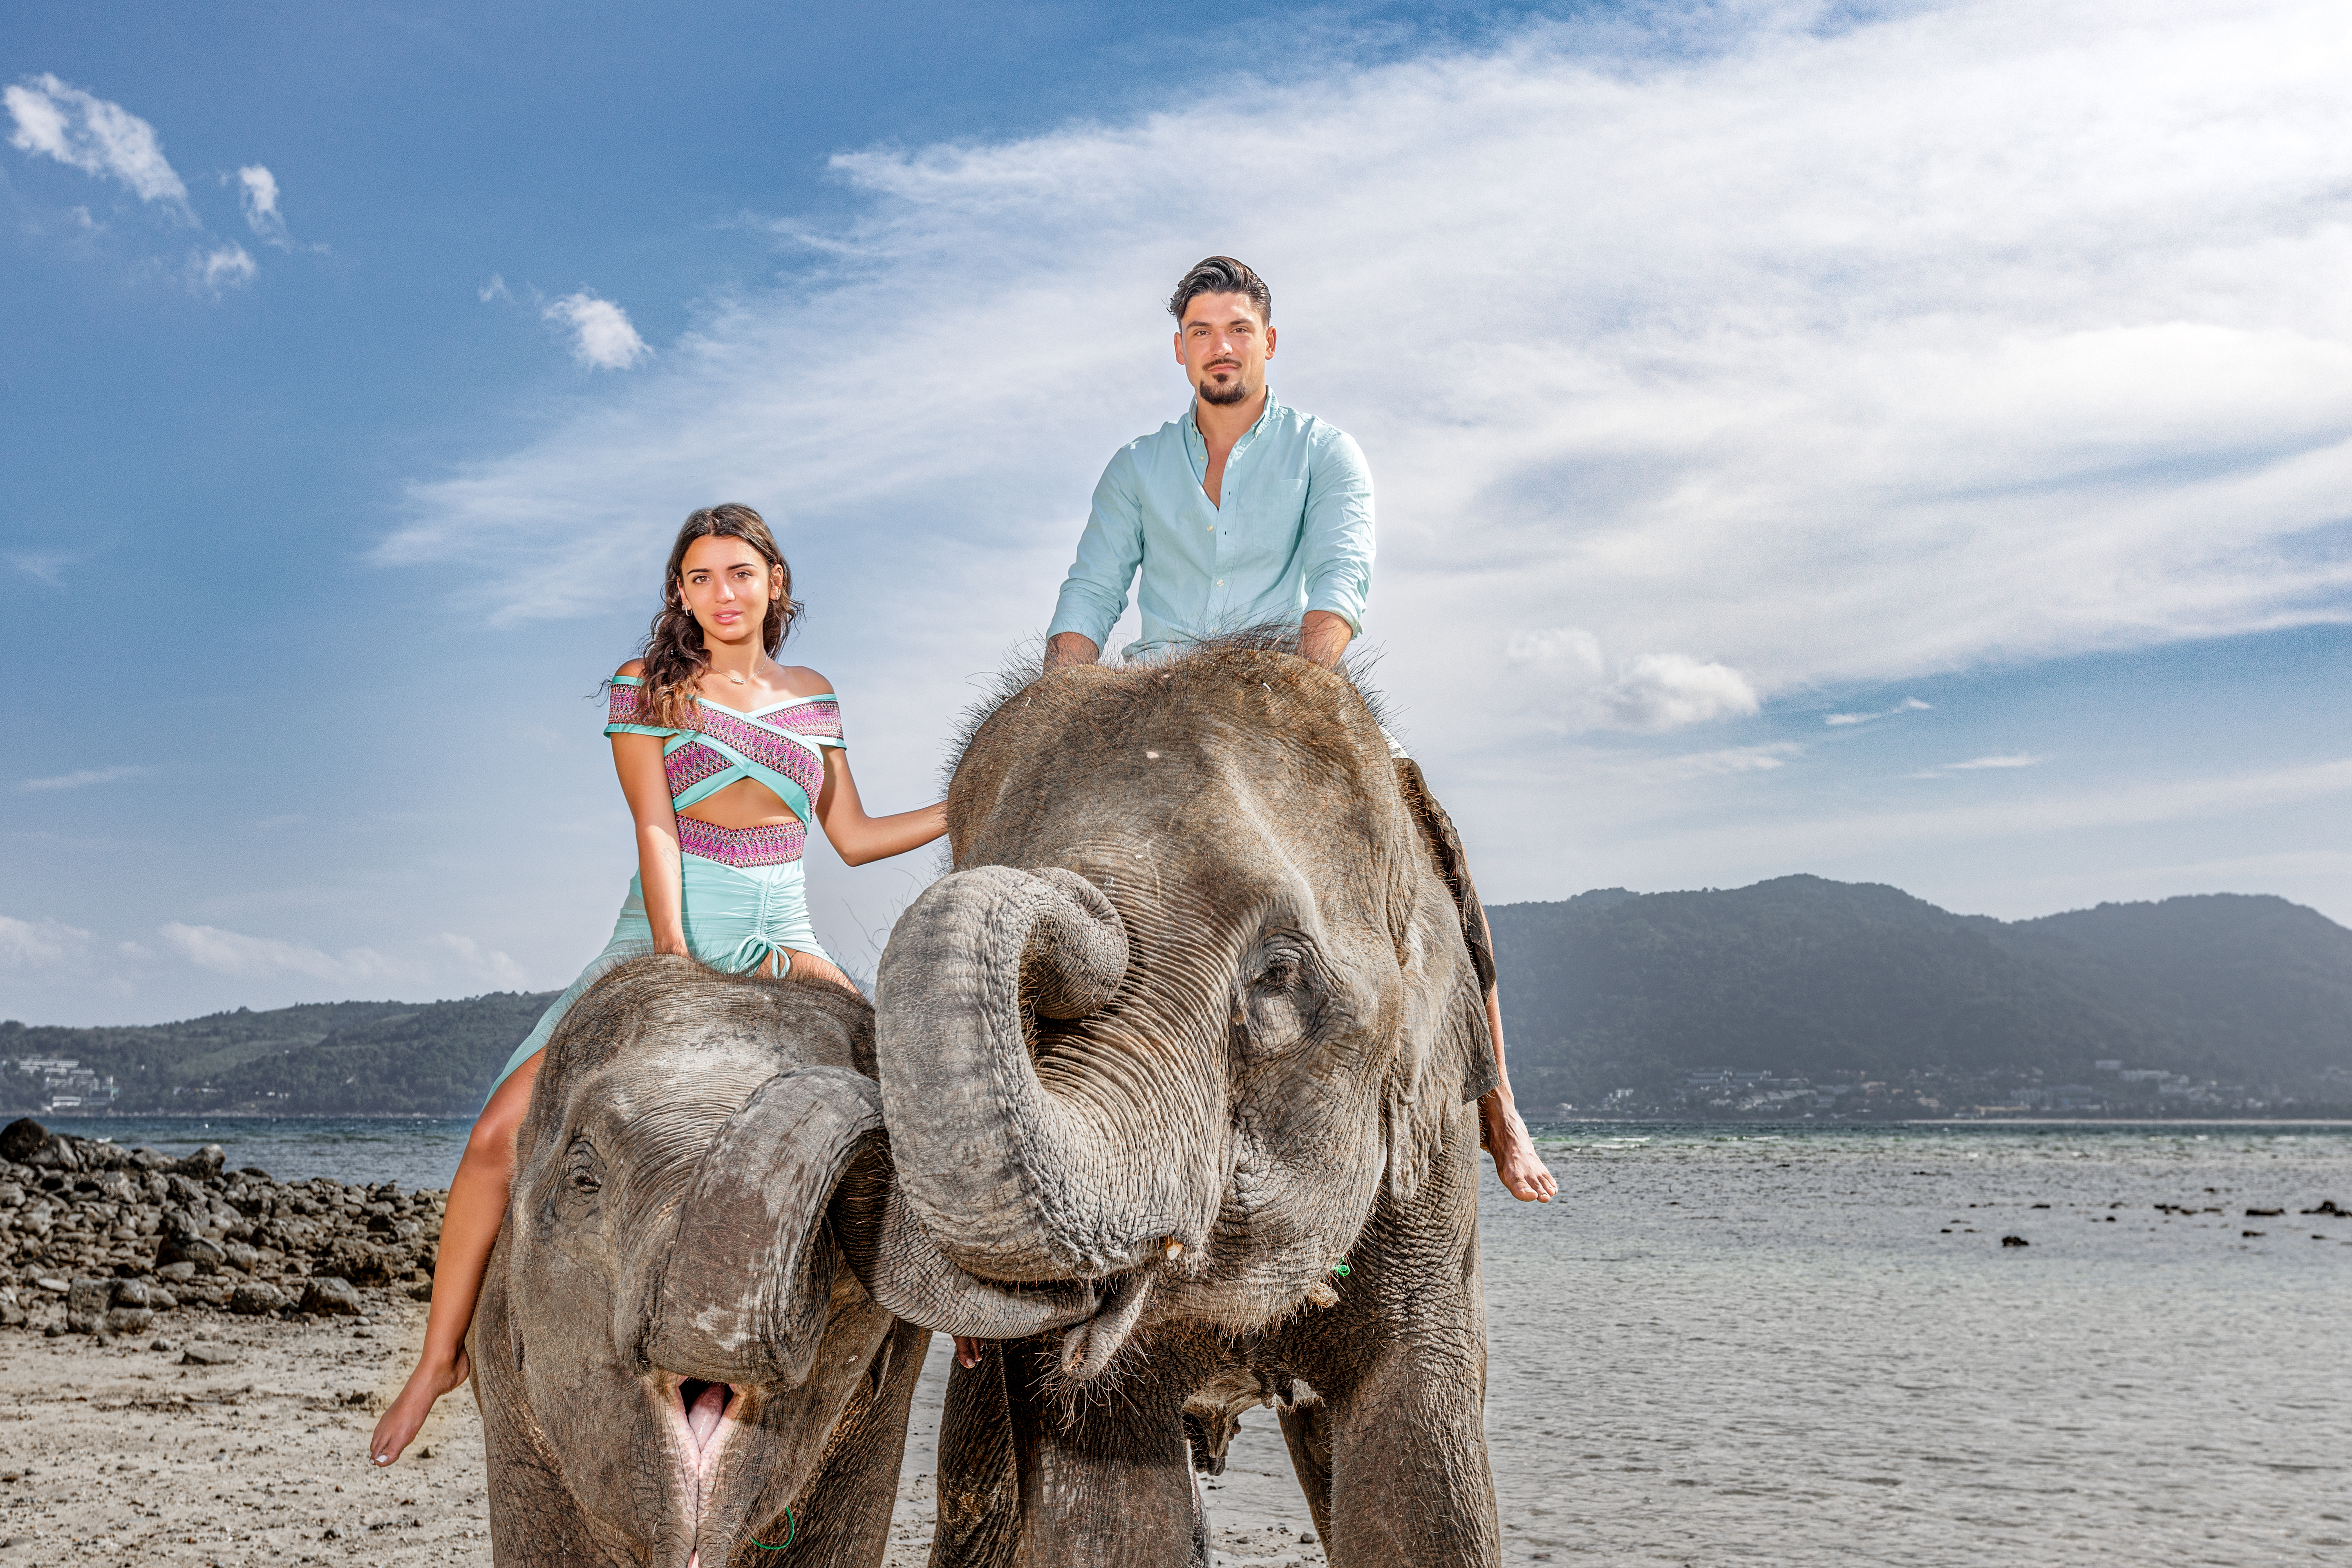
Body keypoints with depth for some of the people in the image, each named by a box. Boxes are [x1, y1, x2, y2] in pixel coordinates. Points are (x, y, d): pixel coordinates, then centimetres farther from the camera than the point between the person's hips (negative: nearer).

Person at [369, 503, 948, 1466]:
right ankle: (440, 1357, 0)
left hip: (783, 943, 2)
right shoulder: (649, 688, 3)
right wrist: (673, 963, -18)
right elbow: (655, 832, -7)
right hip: (662, 936, -2)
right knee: (503, 1132, -17)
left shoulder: (813, 697, 12)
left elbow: (853, 838, 15)